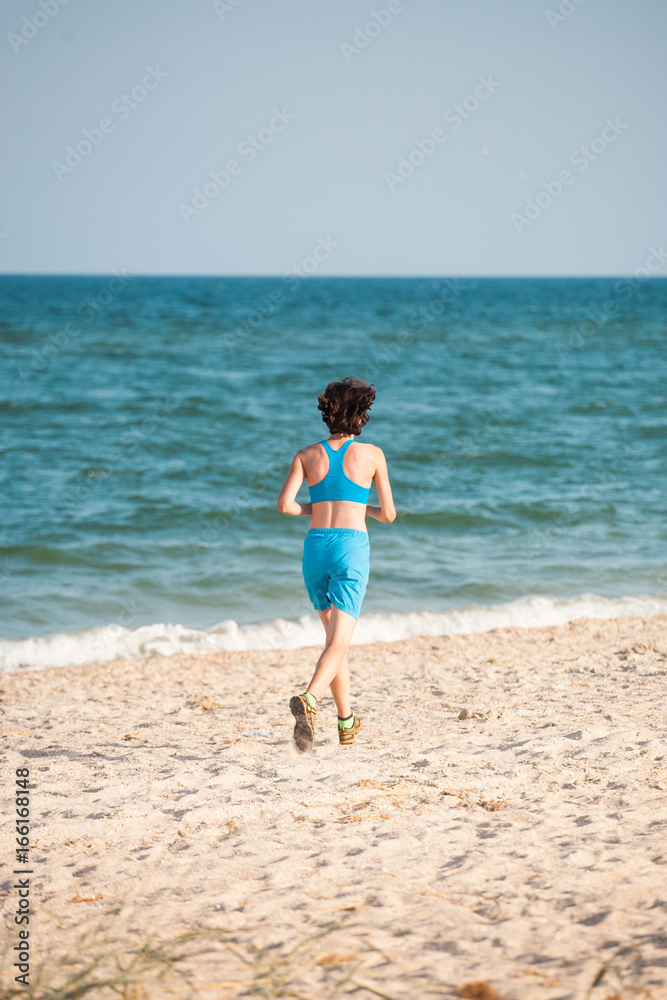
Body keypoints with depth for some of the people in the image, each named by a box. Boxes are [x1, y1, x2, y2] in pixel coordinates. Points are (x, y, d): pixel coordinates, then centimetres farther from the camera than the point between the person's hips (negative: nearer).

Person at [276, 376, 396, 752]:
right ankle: (309, 700, -37)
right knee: (338, 643, -9)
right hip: (352, 546, -4)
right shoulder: (372, 454, 3)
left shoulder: (308, 455, 8)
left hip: (316, 546, 4)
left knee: (335, 637, 20)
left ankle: (347, 722, 27)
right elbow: (389, 514, 7)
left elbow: (285, 504, -3)